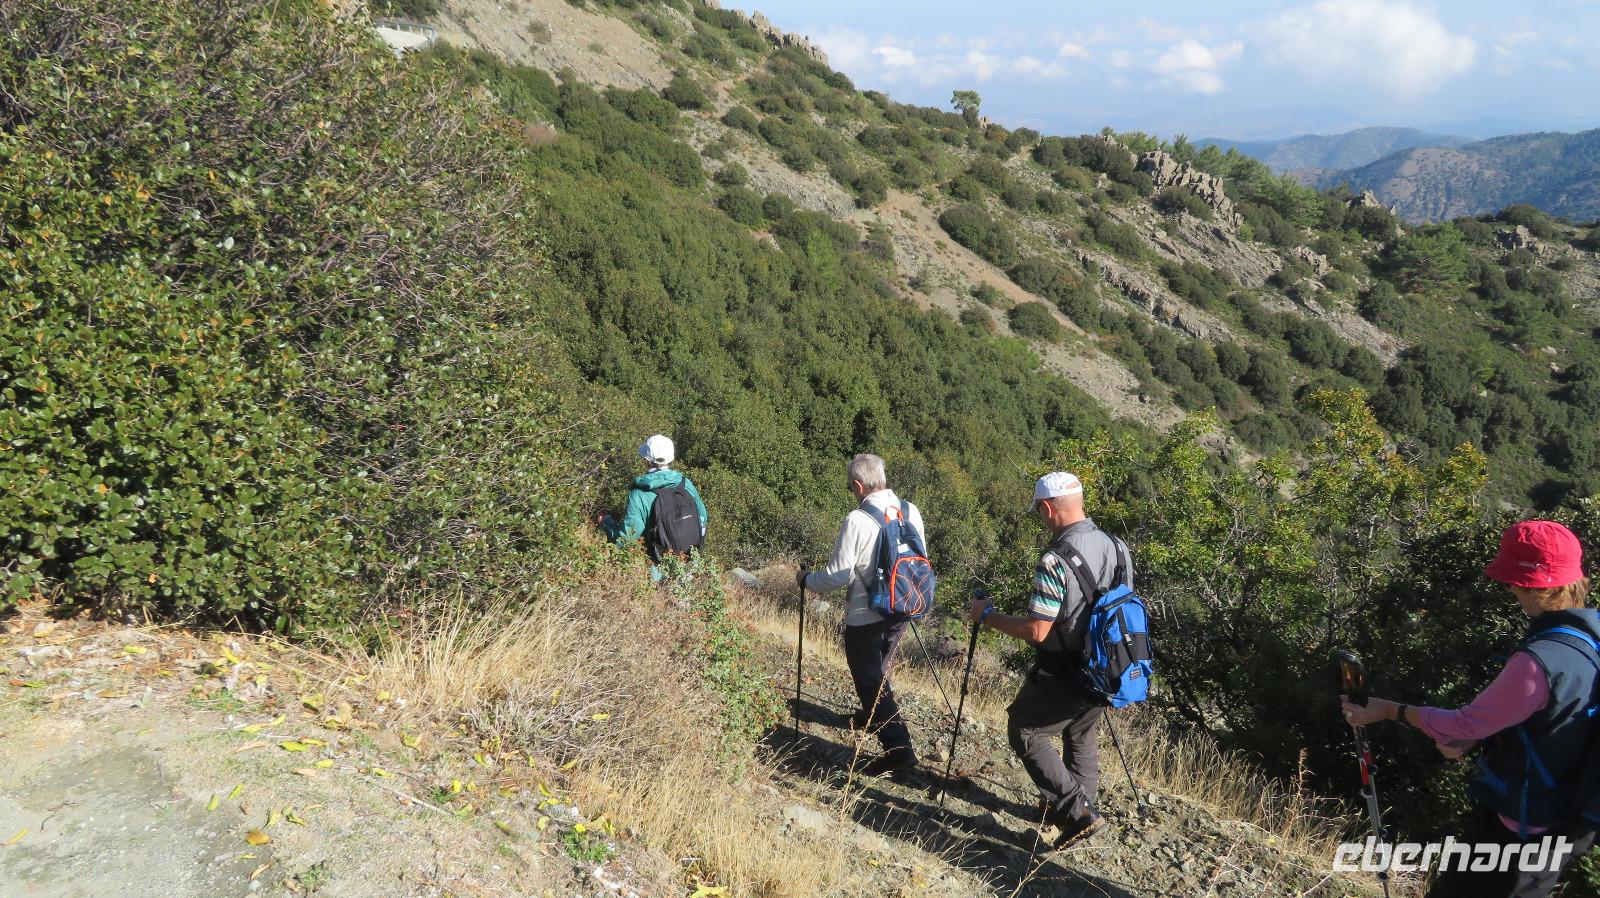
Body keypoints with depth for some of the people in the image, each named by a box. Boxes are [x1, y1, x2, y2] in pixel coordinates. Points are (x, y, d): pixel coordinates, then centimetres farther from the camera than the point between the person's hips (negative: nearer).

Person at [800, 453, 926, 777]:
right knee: (879, 669, 28)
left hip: (865, 616, -7)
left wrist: (806, 580, 1)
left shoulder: (858, 520, -22)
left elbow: (837, 576, -17)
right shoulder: (911, 512, -2)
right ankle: (872, 717, 48)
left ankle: (898, 747, -1)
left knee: (870, 679, 4)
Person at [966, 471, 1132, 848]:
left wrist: (987, 616, -10)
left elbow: (1037, 631, -24)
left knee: (1025, 732, 10)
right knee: (1082, 735, 25)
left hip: (1064, 677, -7)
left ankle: (1076, 811, 3)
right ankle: (1080, 806, 37)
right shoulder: (1117, 546, -1)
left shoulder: (1055, 560, -26)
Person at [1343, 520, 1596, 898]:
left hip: (1520, 830, -8)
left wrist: (1389, 710, -9)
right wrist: (1474, 738, 1)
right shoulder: (1589, 635, -5)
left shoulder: (1540, 660, -33)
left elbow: (1465, 724, -20)